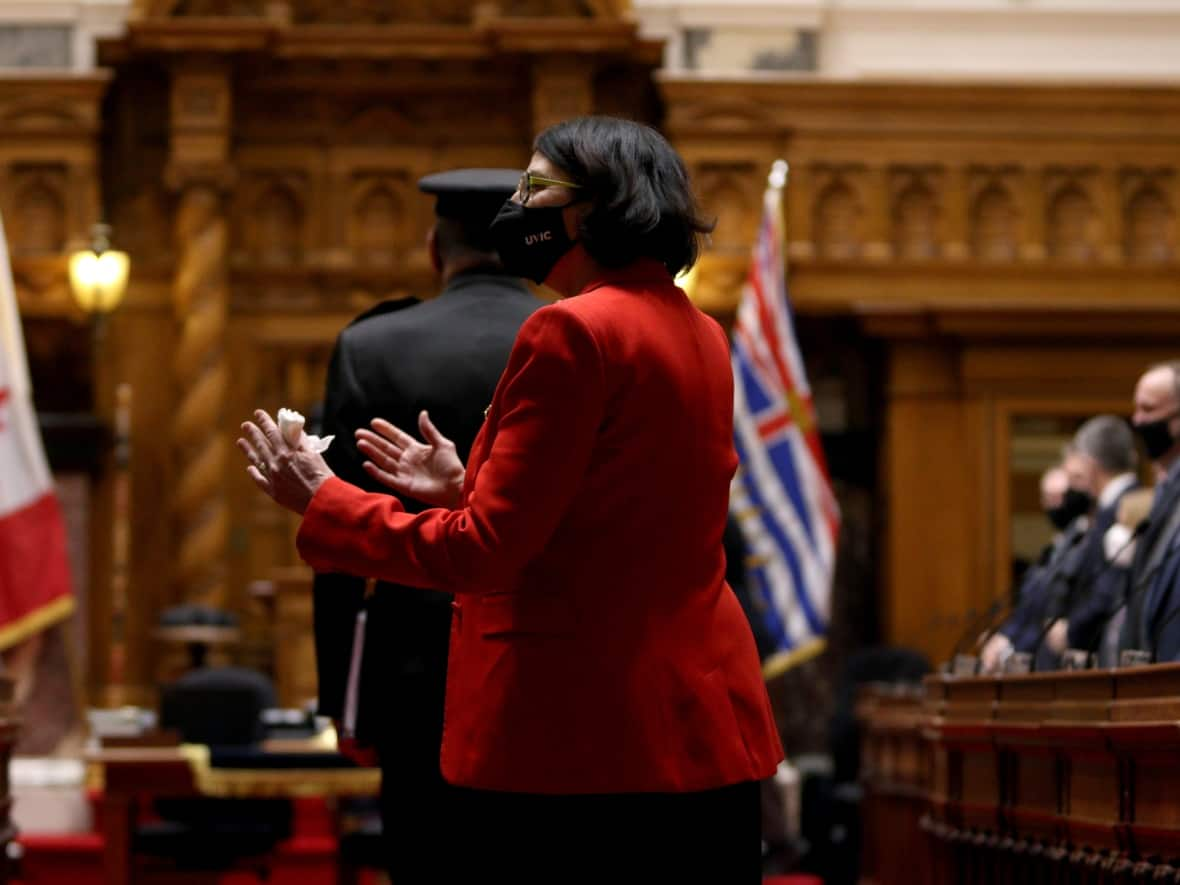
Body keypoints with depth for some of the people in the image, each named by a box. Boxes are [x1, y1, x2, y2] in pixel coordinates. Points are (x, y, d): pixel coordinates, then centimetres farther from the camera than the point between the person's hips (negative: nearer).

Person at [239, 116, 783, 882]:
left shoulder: (571, 332, -14)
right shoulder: (702, 337, 13)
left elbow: (484, 552, -14)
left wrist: (322, 501, -4)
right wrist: (469, 490, 22)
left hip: (577, 739, -8)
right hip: (704, 728, 8)